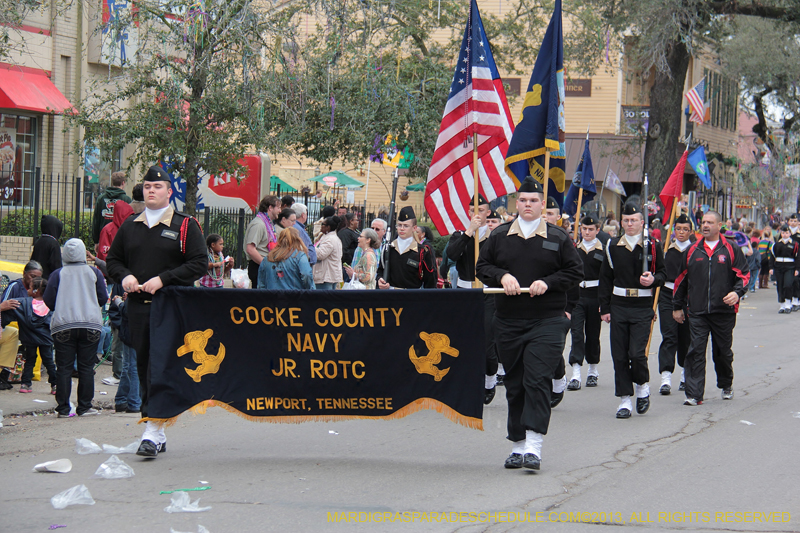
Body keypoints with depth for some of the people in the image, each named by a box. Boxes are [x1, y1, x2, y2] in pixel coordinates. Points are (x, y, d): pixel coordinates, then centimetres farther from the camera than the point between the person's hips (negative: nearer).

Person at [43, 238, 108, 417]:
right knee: (86, 367, 5)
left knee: (64, 368, 1)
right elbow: (103, 298, 8)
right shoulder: (94, 273, 5)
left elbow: (48, 301, 3)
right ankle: (84, 407, 4)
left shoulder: (58, 274, 2)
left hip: (63, 326, -1)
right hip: (91, 325, 1)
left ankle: (63, 408, 0)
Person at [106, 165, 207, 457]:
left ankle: (153, 431, -17)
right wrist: (125, 276, -2)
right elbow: (113, 259, 20)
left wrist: (163, 279, -14)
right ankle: (158, 435, 15)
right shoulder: (130, 226, 14)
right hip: (137, 306, 5)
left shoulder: (185, 226, 0)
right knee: (144, 366, 7)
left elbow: (199, 263, -6)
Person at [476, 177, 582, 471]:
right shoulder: (500, 236, 9)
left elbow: (575, 272, 4)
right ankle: (517, 446, 16)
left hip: (547, 321, -3)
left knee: (537, 380, -14)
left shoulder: (558, 237, 3)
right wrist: (502, 276, -8)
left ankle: (533, 447, -17)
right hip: (508, 322, 3)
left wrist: (548, 283, -11)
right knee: (514, 385, 7)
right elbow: (483, 266, 12)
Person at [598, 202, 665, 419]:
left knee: (637, 353, -12)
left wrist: (653, 280, -15)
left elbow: (662, 272, 9)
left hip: (643, 307, -2)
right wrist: (605, 308, 4)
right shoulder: (613, 247, 7)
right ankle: (625, 400, 8)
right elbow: (605, 279, 9)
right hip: (618, 307, 2)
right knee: (619, 356, 1)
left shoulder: (652, 246, 2)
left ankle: (642, 386, 17)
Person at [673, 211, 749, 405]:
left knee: (723, 351, 12)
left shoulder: (731, 250, 2)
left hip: (724, 310, -1)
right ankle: (694, 394, -9)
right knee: (696, 352, -8)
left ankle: (726, 385, 35)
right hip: (697, 312, 1)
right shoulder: (692, 251, 9)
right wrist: (677, 306, 15)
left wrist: (737, 293, -18)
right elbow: (681, 280, 15)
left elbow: (743, 275, 1)